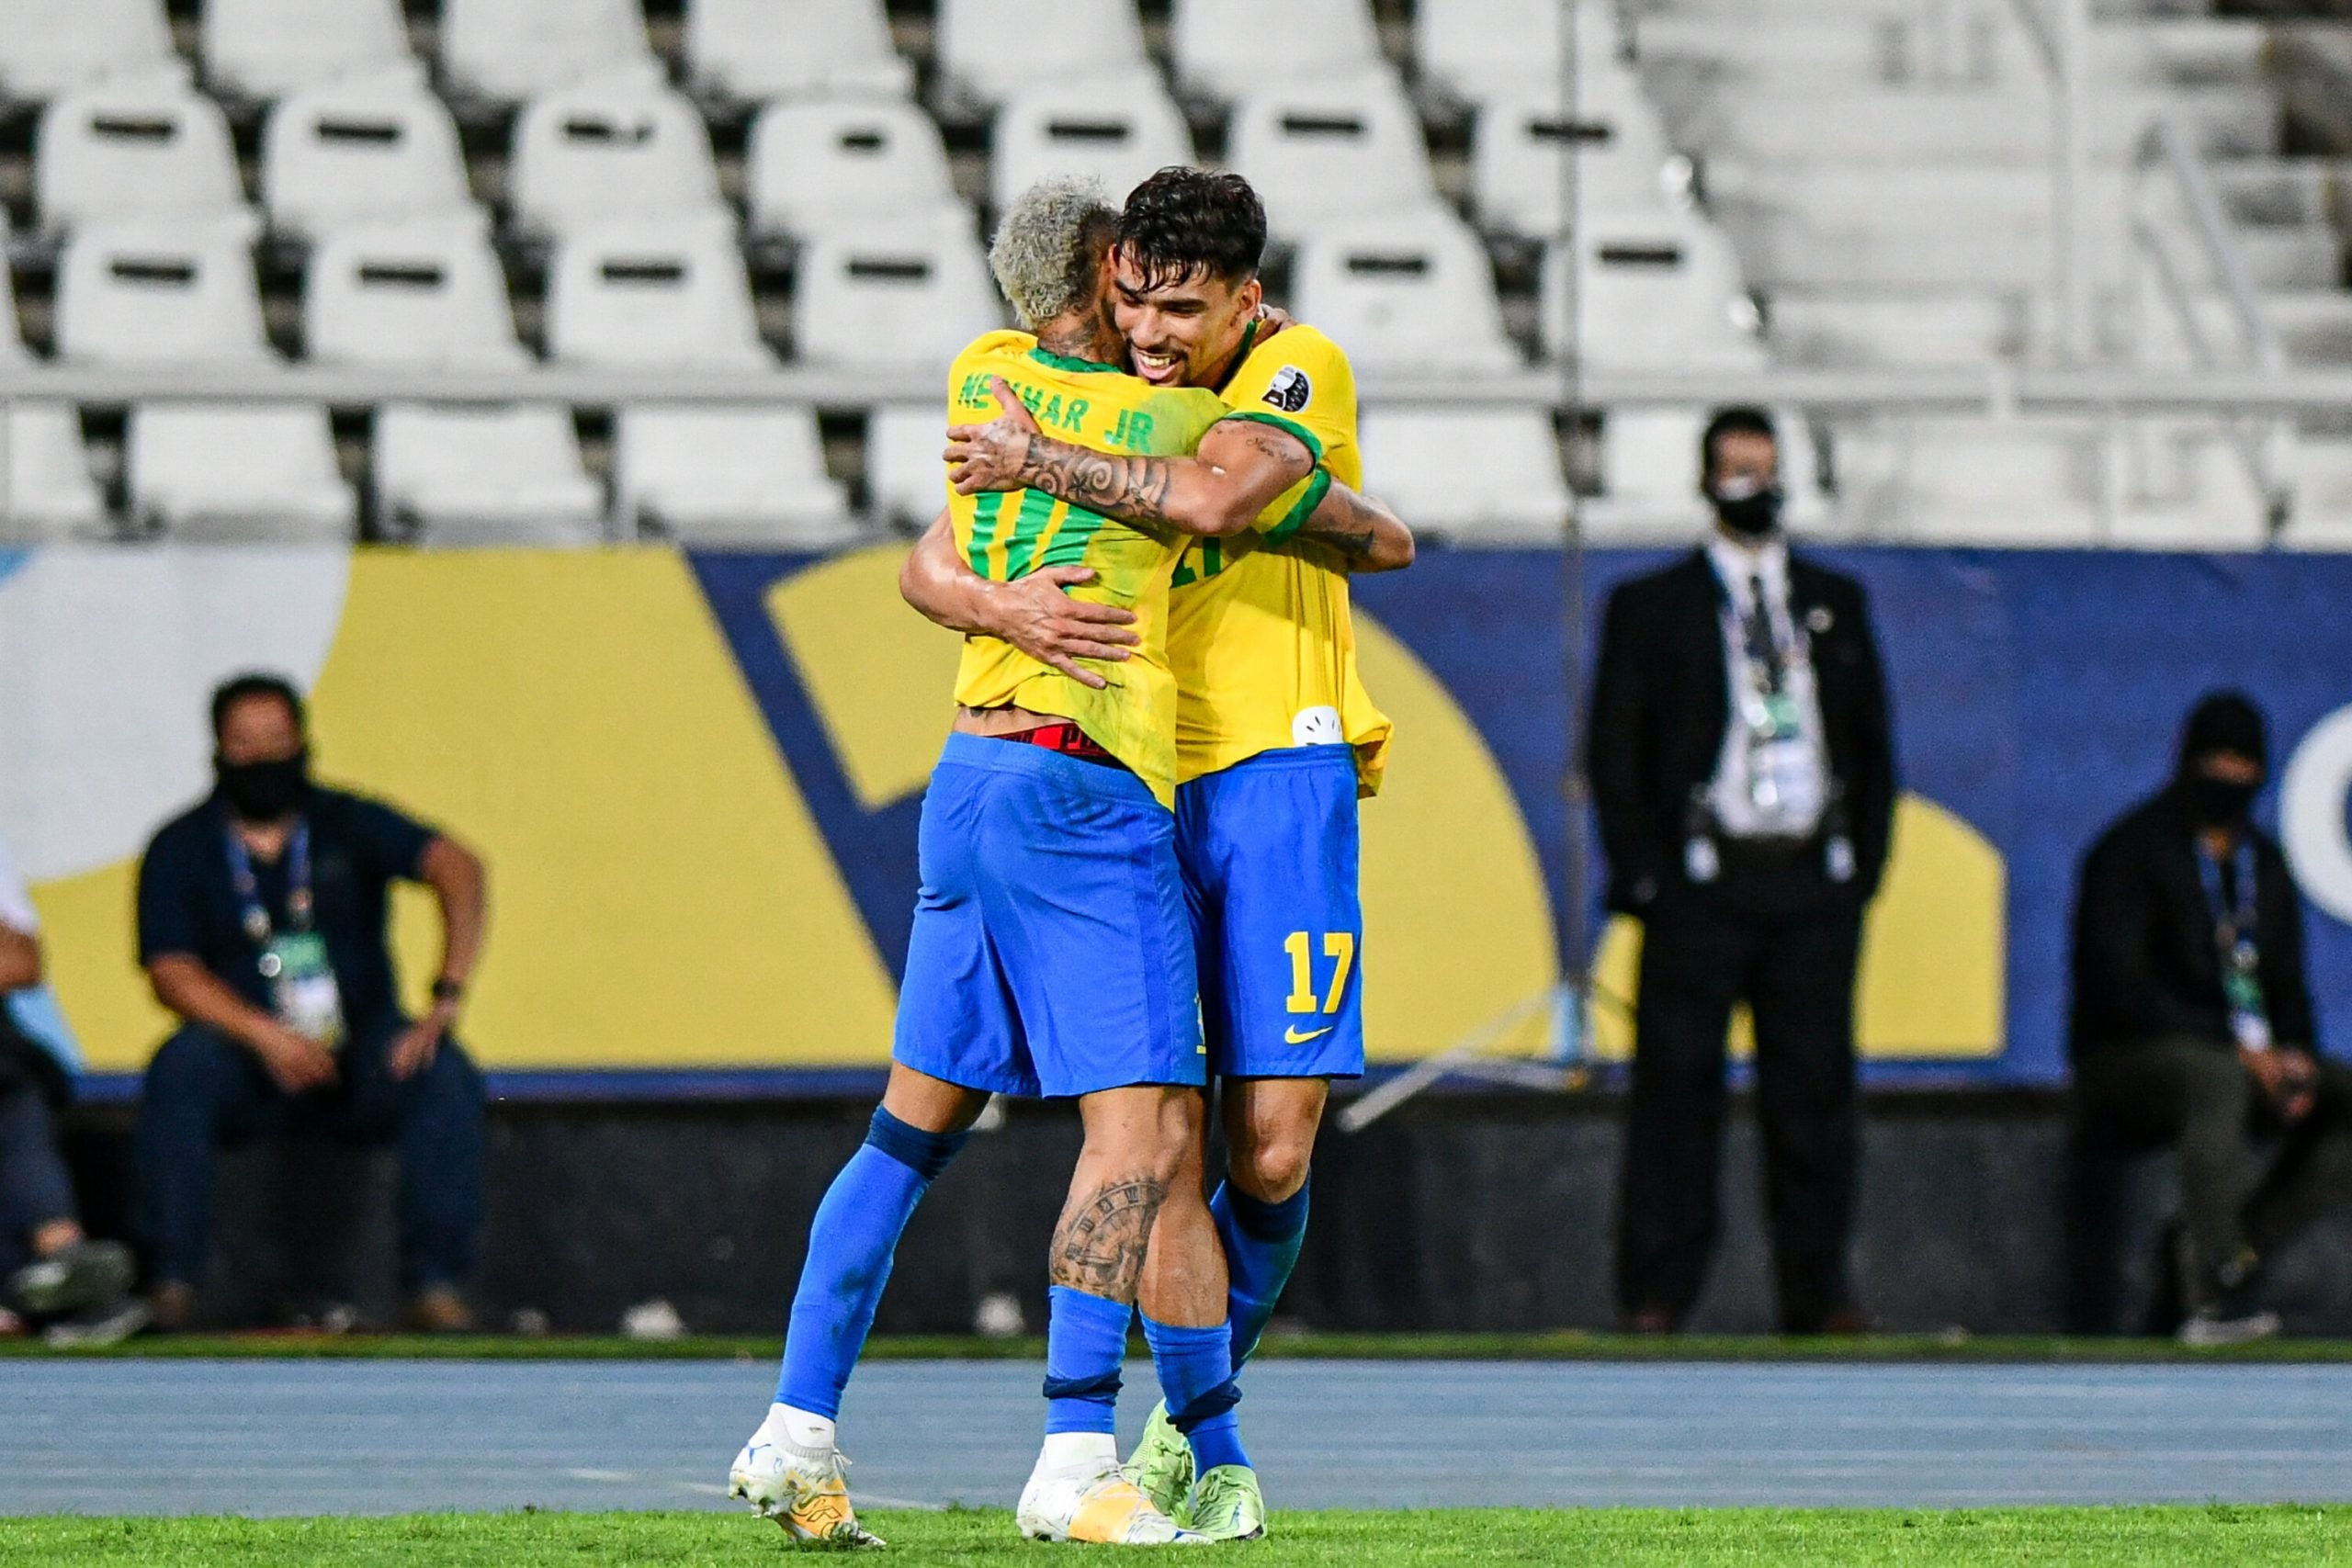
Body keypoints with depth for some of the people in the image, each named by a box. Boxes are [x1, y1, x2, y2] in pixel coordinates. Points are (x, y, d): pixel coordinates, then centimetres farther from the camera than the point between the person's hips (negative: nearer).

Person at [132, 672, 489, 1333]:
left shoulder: (349, 825, 2)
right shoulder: (181, 850, 3)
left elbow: (456, 869, -14)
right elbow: (170, 971, -8)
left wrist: (446, 1000, -29)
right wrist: (264, 1034, -25)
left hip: (362, 1059, 0)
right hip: (248, 1068, 0)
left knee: (447, 1078, -29)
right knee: (181, 1066, -32)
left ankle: (436, 1287, -27)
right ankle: (171, 1282, -30)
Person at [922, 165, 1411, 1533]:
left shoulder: (1306, 373, -4)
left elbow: (1210, 493, -25)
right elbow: (928, 562, 8)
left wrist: (1041, 463, -14)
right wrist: (1000, 604, -12)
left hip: (1277, 774, -3)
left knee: (1273, 1150, -6)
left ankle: (1196, 1402, 16)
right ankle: (1206, 1445, 5)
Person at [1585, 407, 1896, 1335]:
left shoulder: (1836, 604, 17)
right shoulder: (1651, 608, 9)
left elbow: (1872, 743, 18)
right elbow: (1614, 752, 5)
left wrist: (1865, 861, 6)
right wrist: (1643, 874, -5)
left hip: (1815, 883, 2)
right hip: (1705, 882, -2)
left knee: (1814, 1085, 1)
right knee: (1678, 1085, -5)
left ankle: (1816, 1290, 6)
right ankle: (1656, 1292, -4)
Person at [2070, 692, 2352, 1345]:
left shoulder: (2262, 862, 15)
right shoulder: (2131, 851, -7)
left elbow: (2286, 984, 17)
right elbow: (2121, 990, -17)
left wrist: (2294, 1054, -7)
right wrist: (2235, 1046, -23)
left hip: (2247, 1057, 7)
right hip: (2124, 1062, -7)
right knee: (2218, 1079, -39)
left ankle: (2237, 1248, -17)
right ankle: (2216, 1292, -41)